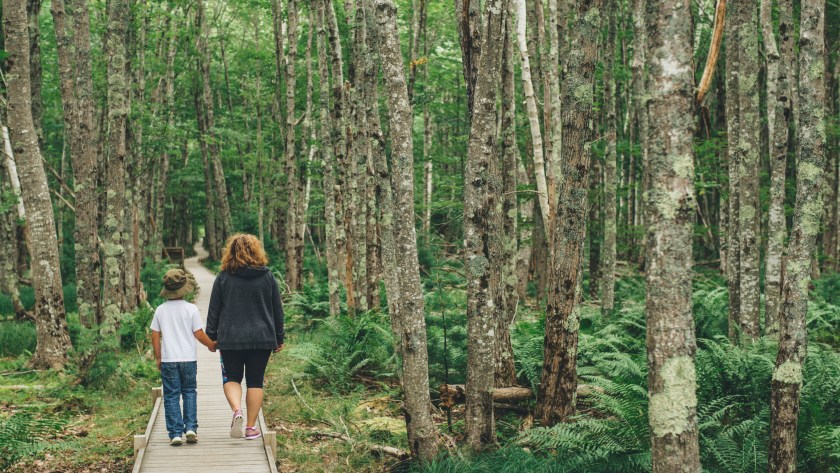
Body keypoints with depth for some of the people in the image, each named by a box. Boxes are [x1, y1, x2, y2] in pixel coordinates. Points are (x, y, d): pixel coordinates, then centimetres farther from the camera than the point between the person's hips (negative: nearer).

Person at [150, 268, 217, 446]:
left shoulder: (160, 310, 0)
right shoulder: (191, 309, -6)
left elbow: (155, 336, 3)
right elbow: (199, 334, -5)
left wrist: (158, 358, 13)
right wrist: (211, 344, 13)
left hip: (168, 360, 1)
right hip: (188, 358, -1)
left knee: (171, 396, 5)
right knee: (189, 392, 14)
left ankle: (175, 433, 1)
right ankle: (190, 427, 3)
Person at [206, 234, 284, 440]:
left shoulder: (223, 278, -2)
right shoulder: (267, 277, 1)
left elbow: (214, 310, 2)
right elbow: (277, 310, 6)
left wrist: (211, 336, 11)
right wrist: (279, 337, 14)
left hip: (230, 339, -1)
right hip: (262, 338, 1)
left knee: (232, 378, 13)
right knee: (255, 381, 9)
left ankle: (236, 411, -14)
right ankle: (251, 427, 7)